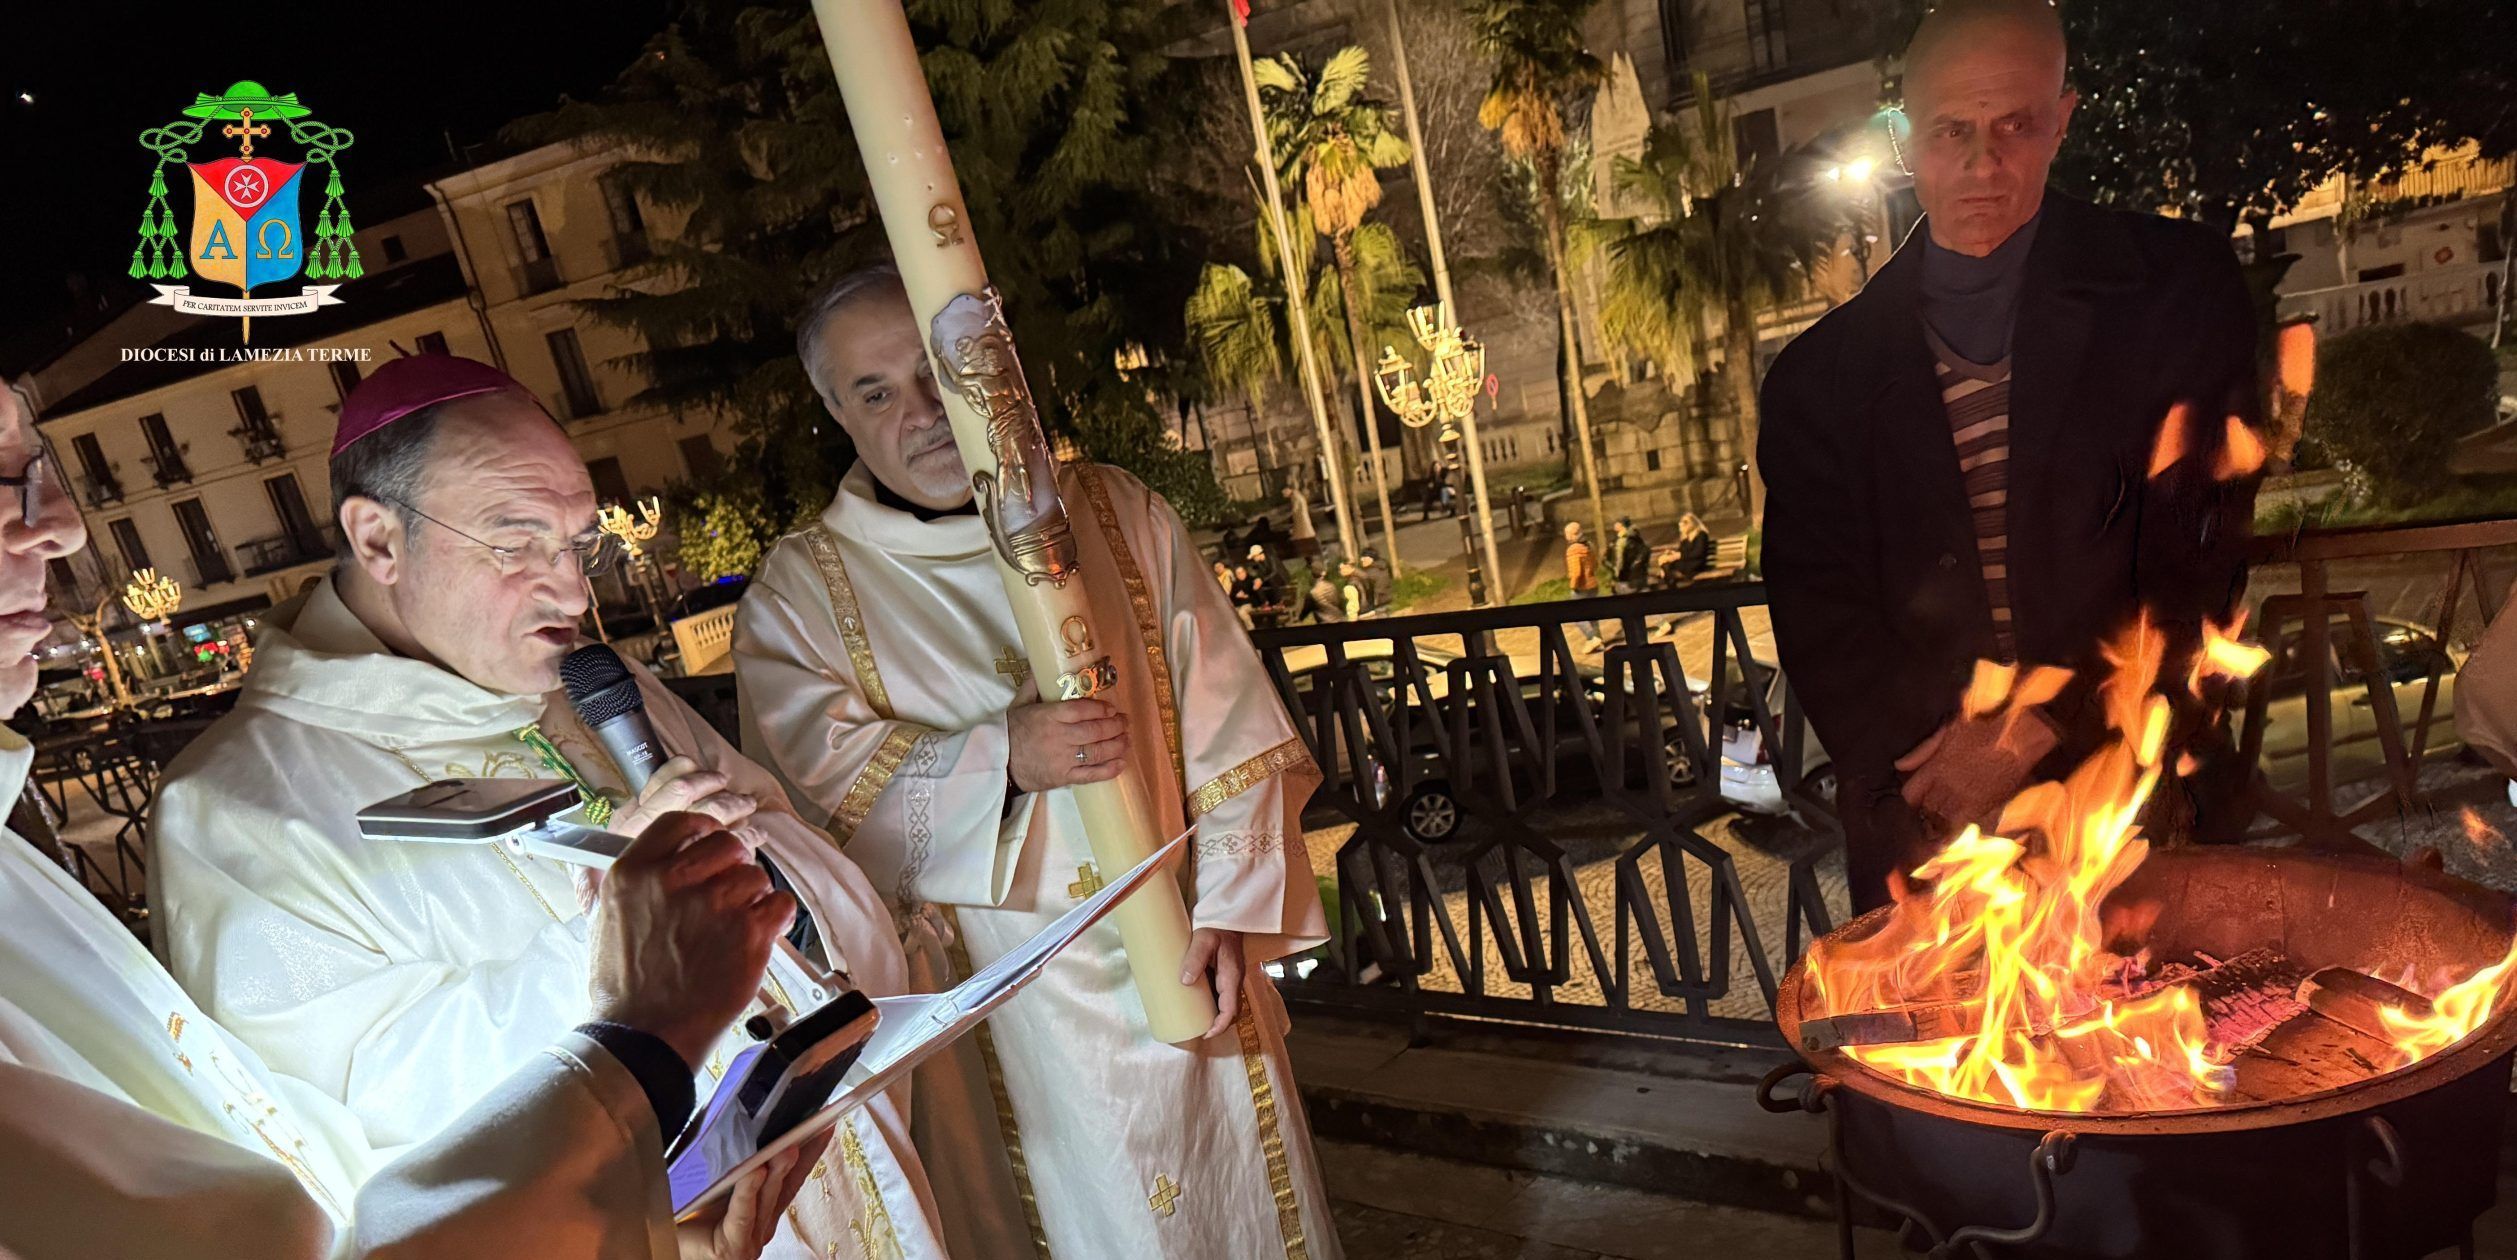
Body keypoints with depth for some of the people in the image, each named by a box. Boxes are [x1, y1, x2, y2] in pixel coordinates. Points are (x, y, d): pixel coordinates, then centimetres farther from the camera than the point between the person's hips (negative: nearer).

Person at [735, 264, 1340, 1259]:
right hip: (993, 1008, -2)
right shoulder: (797, 596, -3)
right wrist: (1000, 761, -26)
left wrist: (1228, 908, -9)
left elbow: (1229, 726, -1)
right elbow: (810, 793, -14)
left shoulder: (1117, 514, 1)